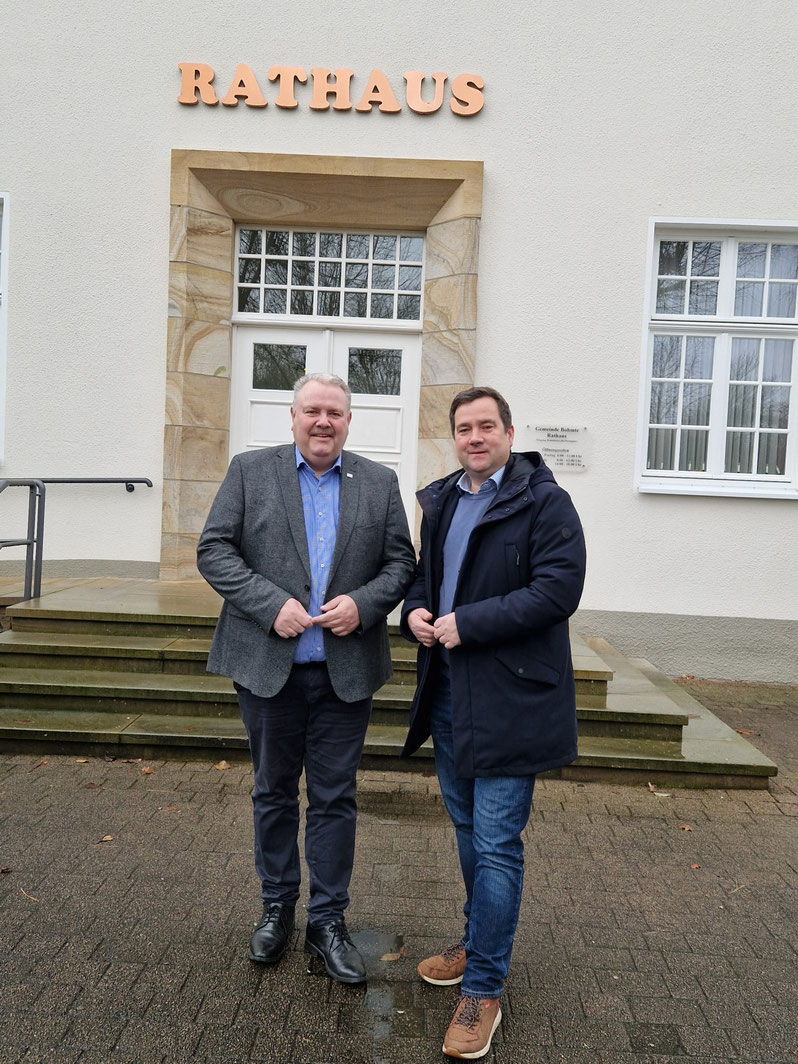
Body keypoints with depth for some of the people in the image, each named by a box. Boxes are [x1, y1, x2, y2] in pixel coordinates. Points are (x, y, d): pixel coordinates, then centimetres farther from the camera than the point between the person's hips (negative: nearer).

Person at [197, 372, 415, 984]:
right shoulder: (250, 471, 2)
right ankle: (277, 908, 35)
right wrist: (272, 604, -16)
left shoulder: (380, 484, 5)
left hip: (346, 670, 1)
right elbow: (215, 550, -4)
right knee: (274, 793, 15)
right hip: (267, 666, 0)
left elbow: (401, 564, 4)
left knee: (335, 799, 9)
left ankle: (328, 921, 26)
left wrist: (362, 604, -14)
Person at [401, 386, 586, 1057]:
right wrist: (415, 610, -1)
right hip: (449, 692, 7)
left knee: (496, 845, 0)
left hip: (510, 699, -7)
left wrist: (468, 623, -21)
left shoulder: (545, 502, -10)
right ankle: (480, 942, 42)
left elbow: (558, 588, -19)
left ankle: (483, 990, 16)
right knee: (469, 830, 21)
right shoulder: (440, 502, 12)